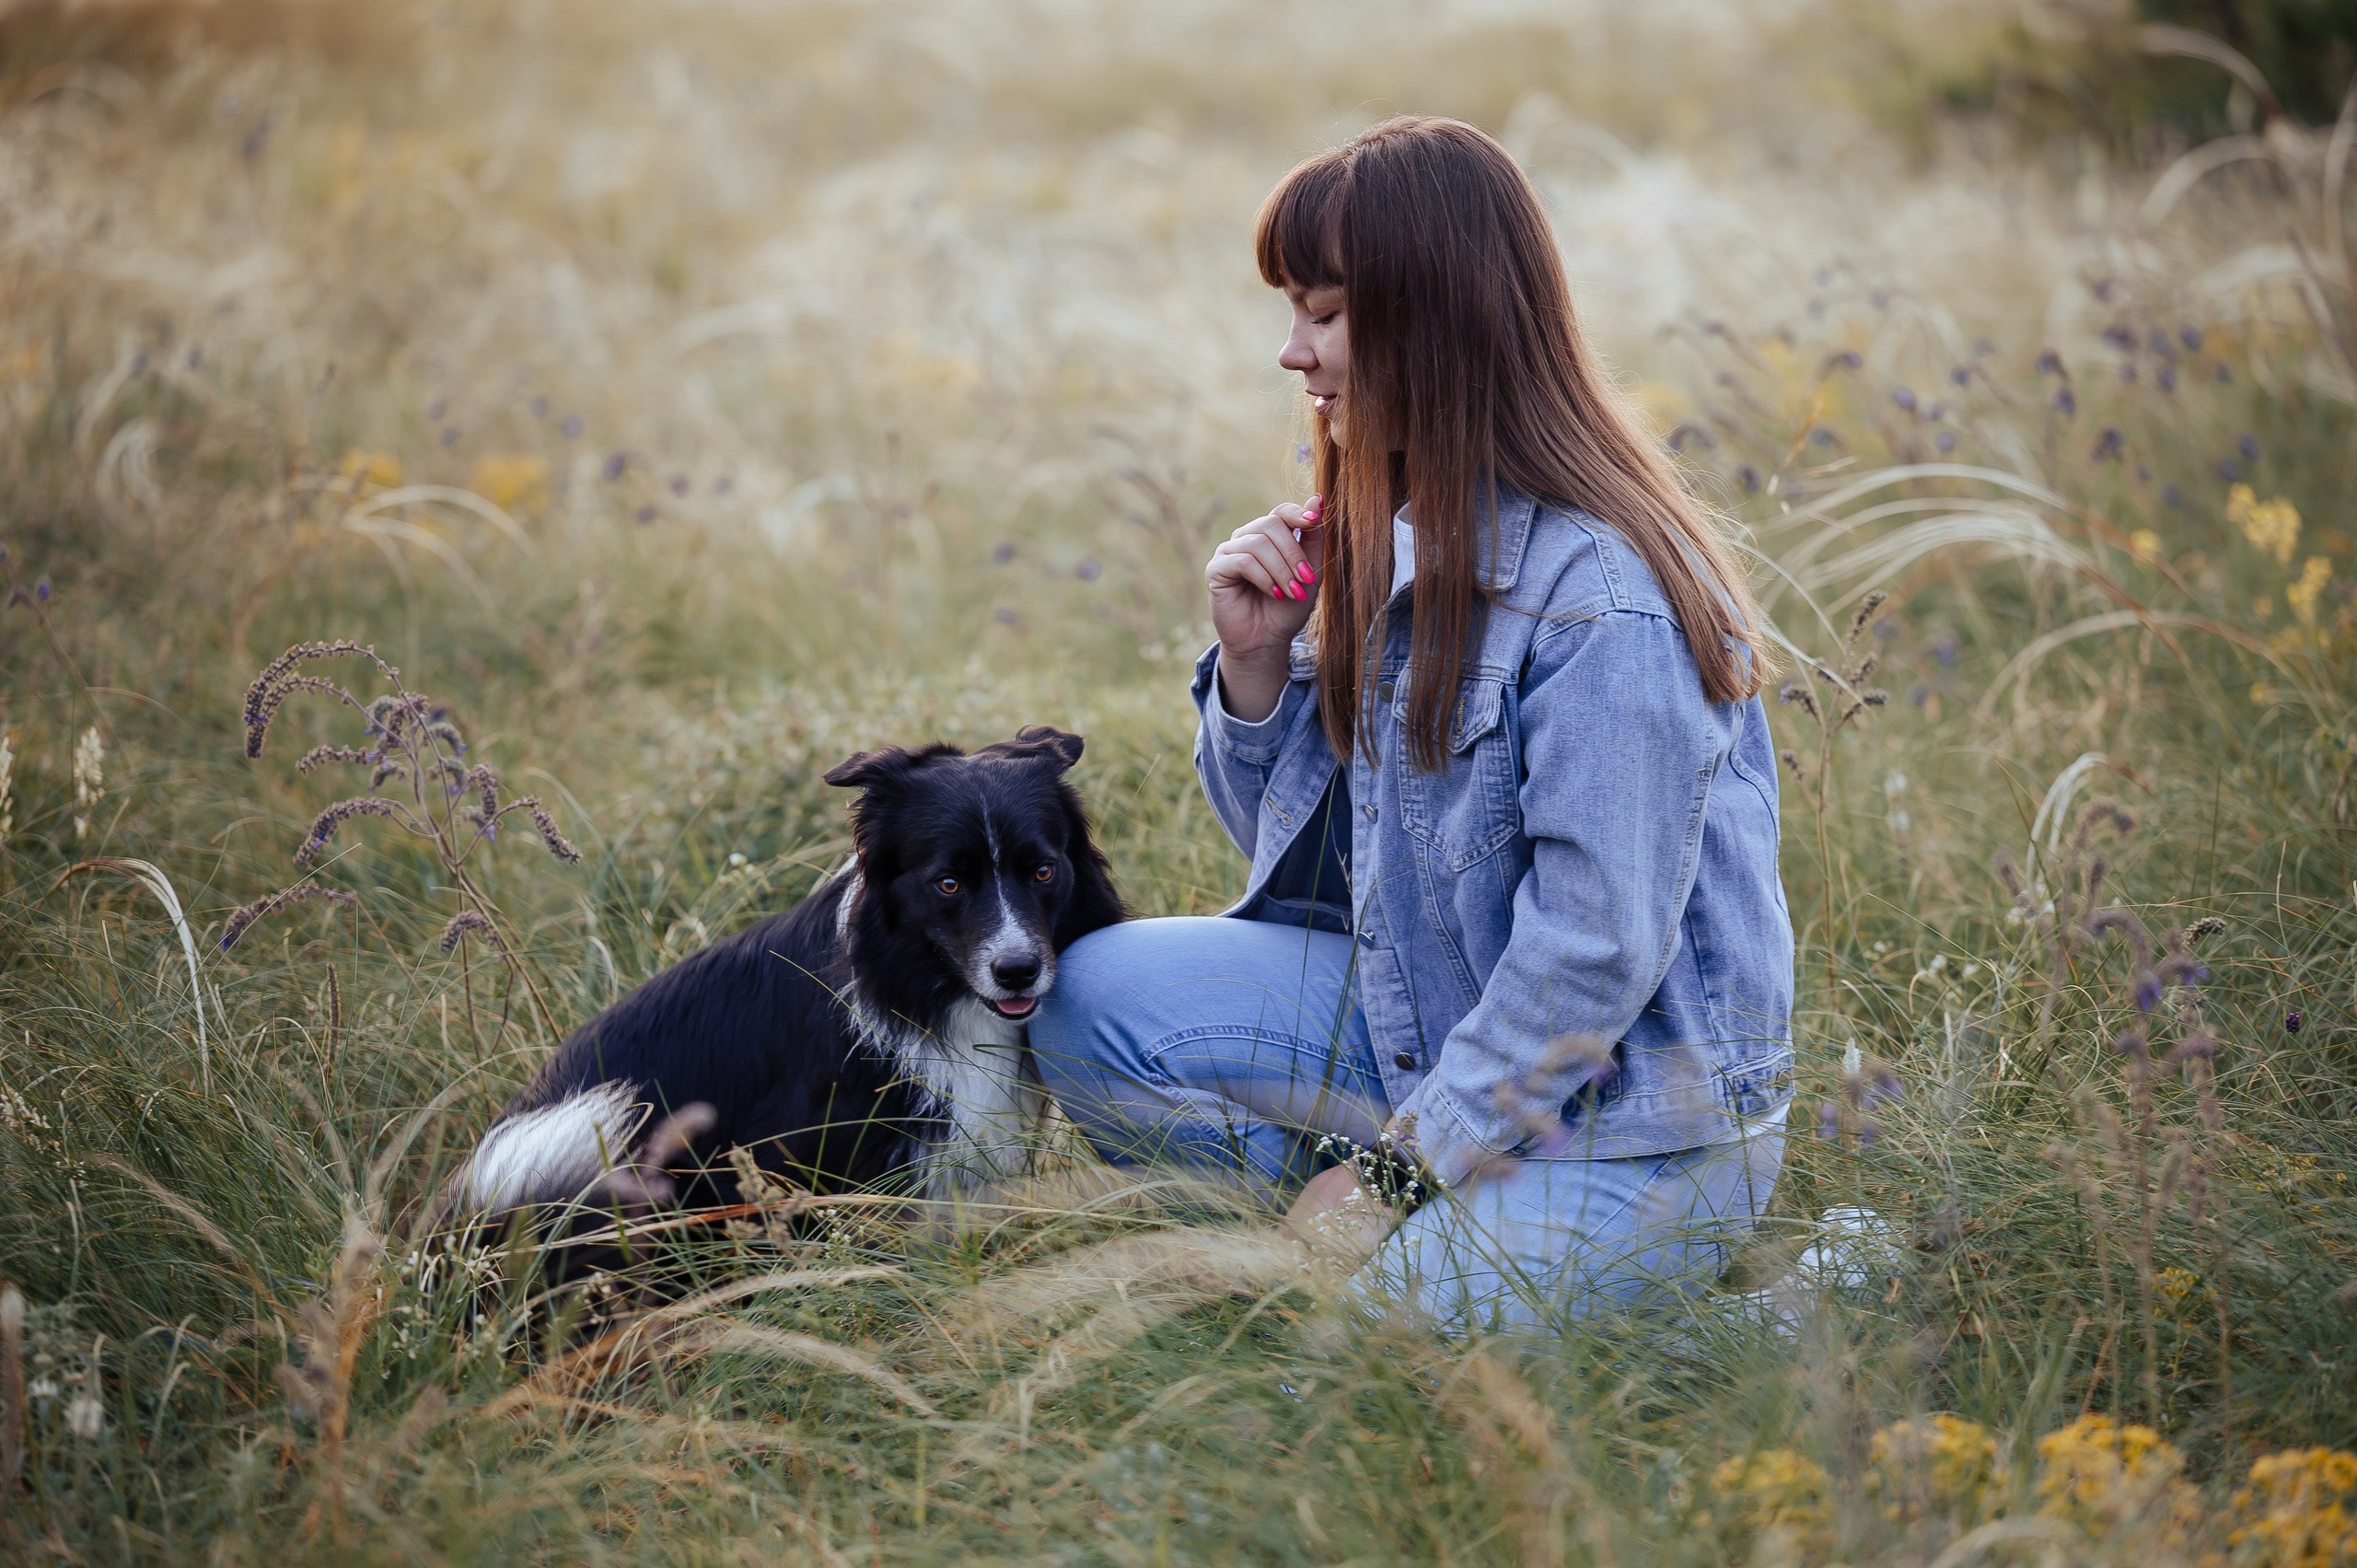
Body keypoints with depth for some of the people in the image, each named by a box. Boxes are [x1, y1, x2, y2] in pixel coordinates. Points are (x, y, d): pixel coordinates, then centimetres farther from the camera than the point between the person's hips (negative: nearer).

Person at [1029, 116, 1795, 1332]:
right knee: (1092, 1002, -6)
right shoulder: (1391, 545, 5)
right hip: (1436, 1027, 8)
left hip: (1629, 1127, -8)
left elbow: (1597, 952, -24)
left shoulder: (1602, 598, -23)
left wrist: (1395, 1169, -18)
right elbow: (1312, 854, 11)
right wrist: (1255, 665, -7)